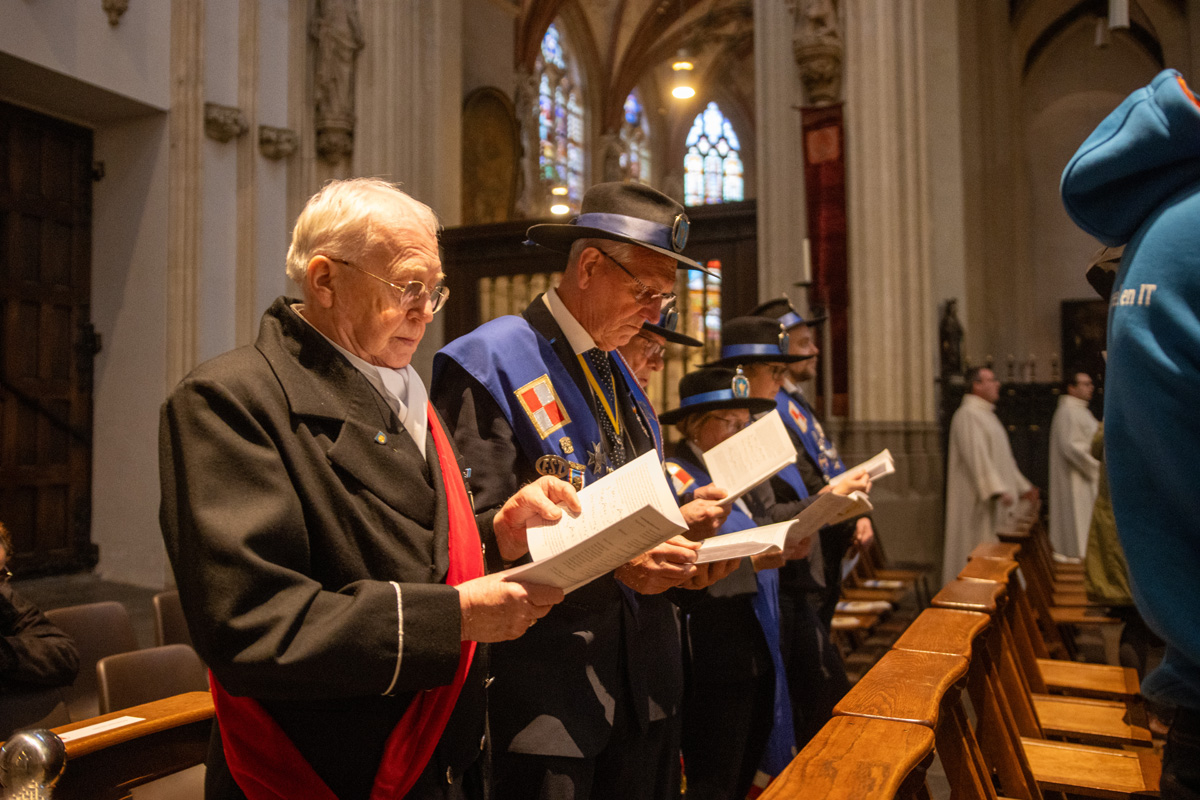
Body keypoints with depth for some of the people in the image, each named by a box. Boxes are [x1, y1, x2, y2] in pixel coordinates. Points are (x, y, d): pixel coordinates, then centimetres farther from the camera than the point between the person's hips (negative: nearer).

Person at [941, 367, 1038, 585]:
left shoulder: (987, 415, 19)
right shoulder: (968, 415, -13)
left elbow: (1003, 457, 24)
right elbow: (977, 456, -23)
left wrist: (1021, 486, 19)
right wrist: (996, 489, -29)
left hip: (996, 501, 10)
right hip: (979, 500, -10)